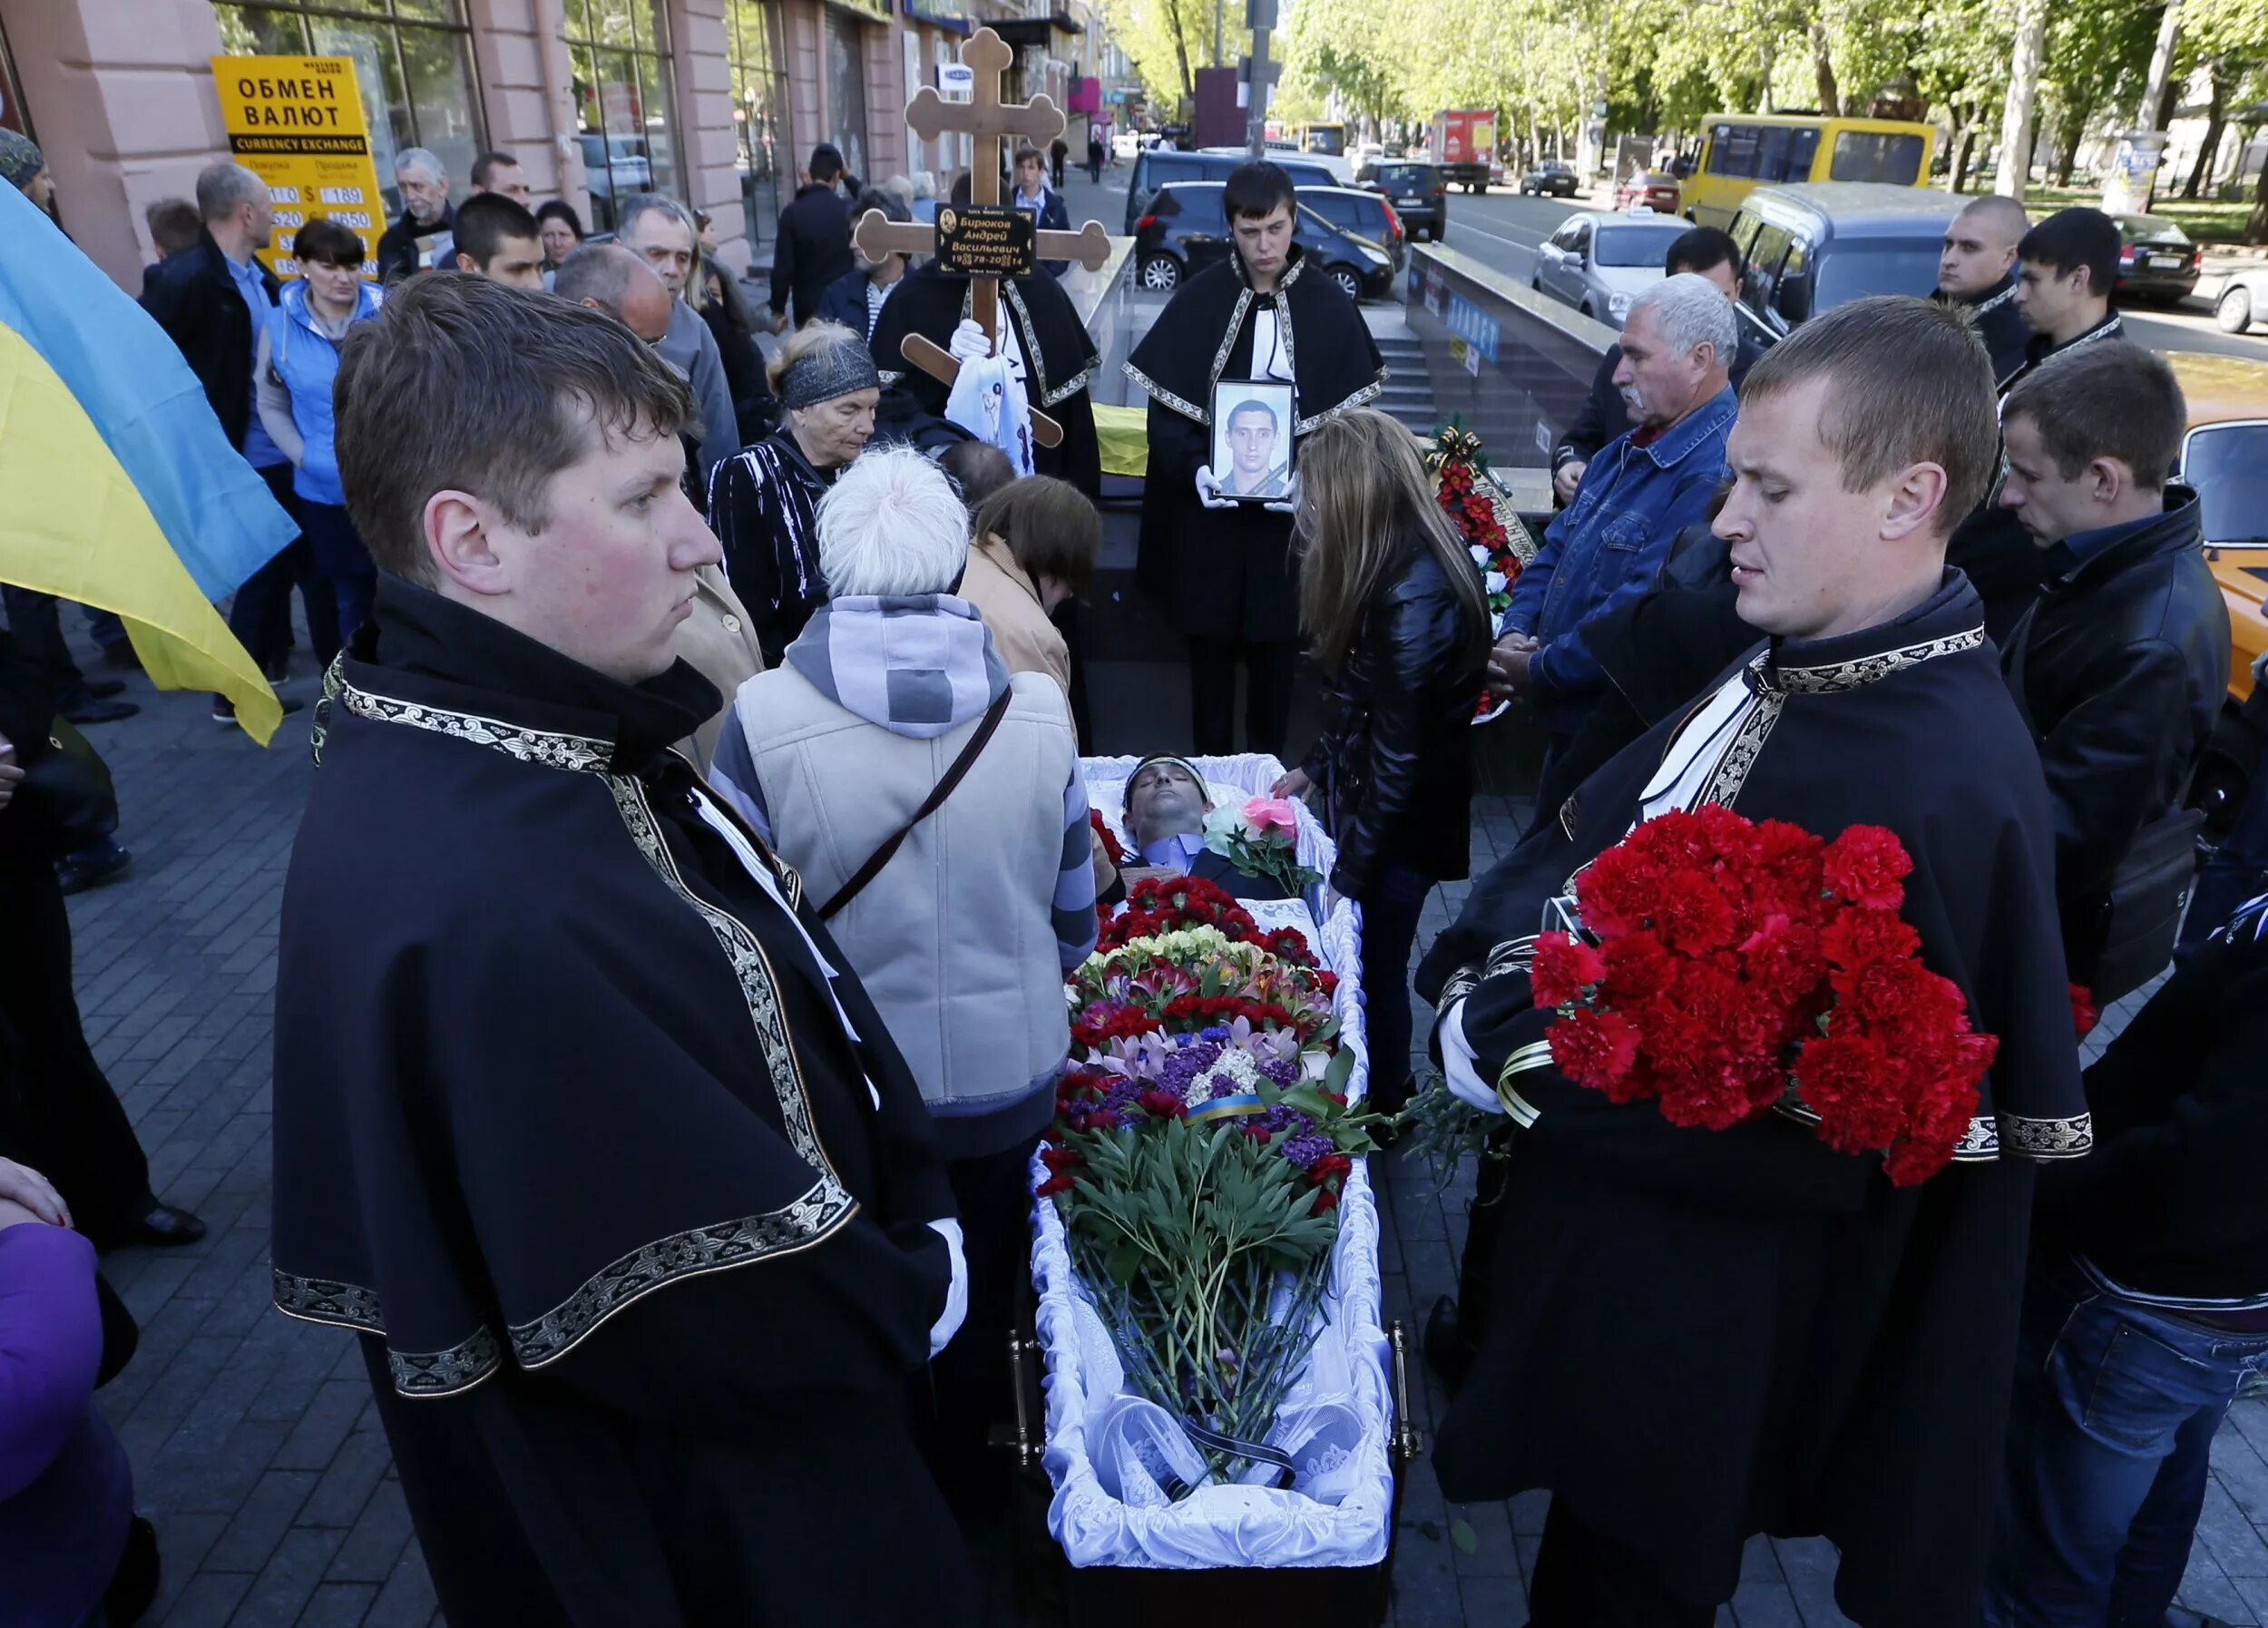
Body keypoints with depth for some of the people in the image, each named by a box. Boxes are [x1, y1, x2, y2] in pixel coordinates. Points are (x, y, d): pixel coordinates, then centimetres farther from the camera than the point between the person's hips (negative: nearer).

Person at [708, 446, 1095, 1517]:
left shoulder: (764, 717, -22)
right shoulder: (1038, 710, -15)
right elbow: (1072, 920, -3)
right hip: (1007, 1078, 2)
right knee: (979, 1304, 26)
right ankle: (966, 1498, 49)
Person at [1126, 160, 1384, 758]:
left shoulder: (1328, 306, 0)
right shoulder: (1199, 299, 0)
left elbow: (1349, 410, 0)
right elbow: (1166, 401, 0)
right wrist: (1193, 467, -18)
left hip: (1293, 512, 0)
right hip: (1209, 507, 0)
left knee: (1275, 644, 9)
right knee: (1211, 642, 7)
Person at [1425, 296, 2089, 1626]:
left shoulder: (1938, 794, -30)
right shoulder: (1798, 671, -2)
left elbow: (1811, 1136, -28)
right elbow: (1587, 840, 6)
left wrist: (1522, 1065, -23)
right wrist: (1489, 976, -10)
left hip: (1693, 1331, -7)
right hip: (1614, 1243, 8)